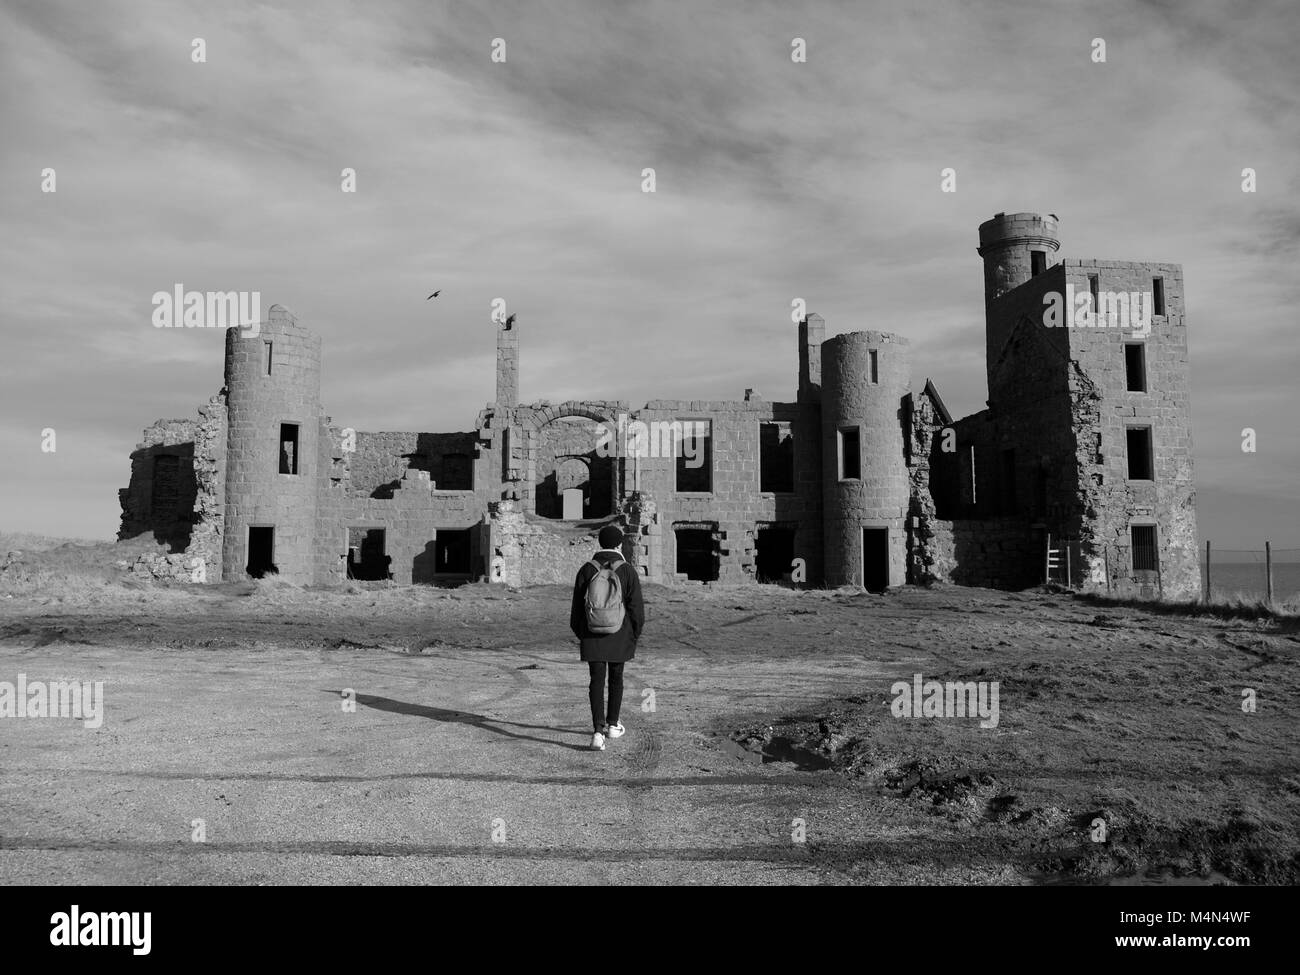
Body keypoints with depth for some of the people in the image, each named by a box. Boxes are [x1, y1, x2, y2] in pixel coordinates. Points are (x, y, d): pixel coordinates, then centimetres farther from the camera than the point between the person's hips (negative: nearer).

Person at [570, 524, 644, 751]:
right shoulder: (628, 571, -7)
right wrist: (635, 635, 7)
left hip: (592, 637, 1)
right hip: (619, 637, -1)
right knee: (616, 678, 16)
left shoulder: (586, 570, -2)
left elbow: (577, 606, 3)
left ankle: (598, 731, -9)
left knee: (597, 681, 2)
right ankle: (612, 725, 29)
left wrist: (579, 634, 14)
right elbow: (636, 607, -5)